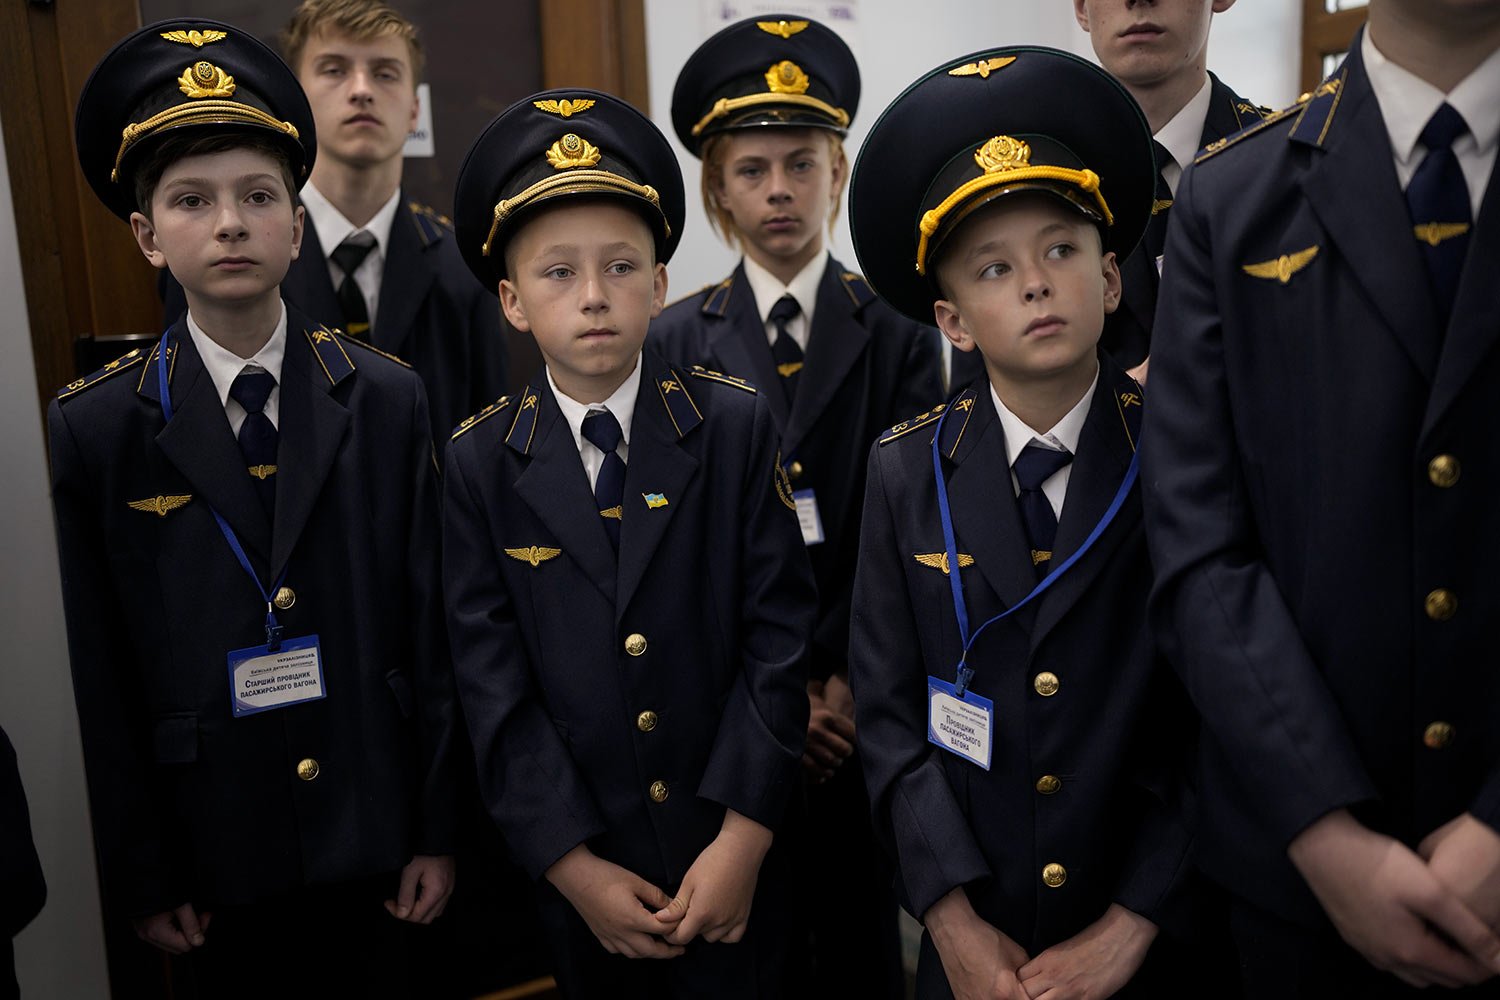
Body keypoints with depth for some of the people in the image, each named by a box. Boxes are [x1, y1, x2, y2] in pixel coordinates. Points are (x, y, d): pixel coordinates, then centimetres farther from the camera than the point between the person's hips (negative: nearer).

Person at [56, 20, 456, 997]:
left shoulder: (387, 401, -5)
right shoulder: (92, 430, -7)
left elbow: (433, 629, -4)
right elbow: (97, 675, -3)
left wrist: (439, 831, -2)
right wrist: (141, 877, 0)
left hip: (376, 845, 1)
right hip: (218, 862, 0)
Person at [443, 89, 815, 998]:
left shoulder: (737, 427, -9)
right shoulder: (479, 464, -7)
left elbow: (779, 634, -10)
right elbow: (492, 682, -7)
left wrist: (742, 841, -14)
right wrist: (574, 866, -10)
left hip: (731, 854, 0)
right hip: (582, 866, 1)